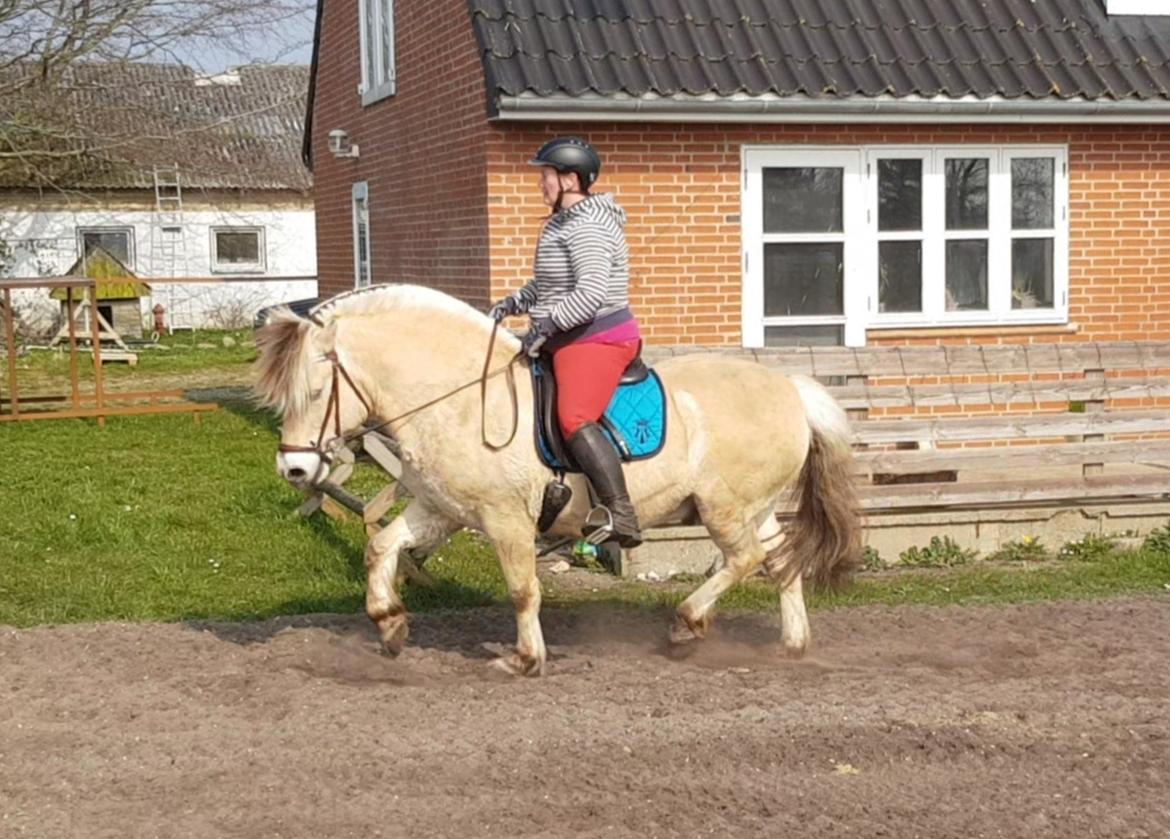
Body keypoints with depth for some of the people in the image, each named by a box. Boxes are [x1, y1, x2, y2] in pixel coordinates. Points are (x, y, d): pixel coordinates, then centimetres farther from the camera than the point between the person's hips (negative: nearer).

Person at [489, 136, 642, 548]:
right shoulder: (565, 222, 17)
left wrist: (547, 324, -25)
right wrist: (514, 303, 16)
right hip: (572, 340, 12)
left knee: (574, 419, -29)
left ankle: (623, 519, -34)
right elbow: (551, 284, 28)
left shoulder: (587, 227, -16)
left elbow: (590, 293, -27)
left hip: (597, 339, -12)